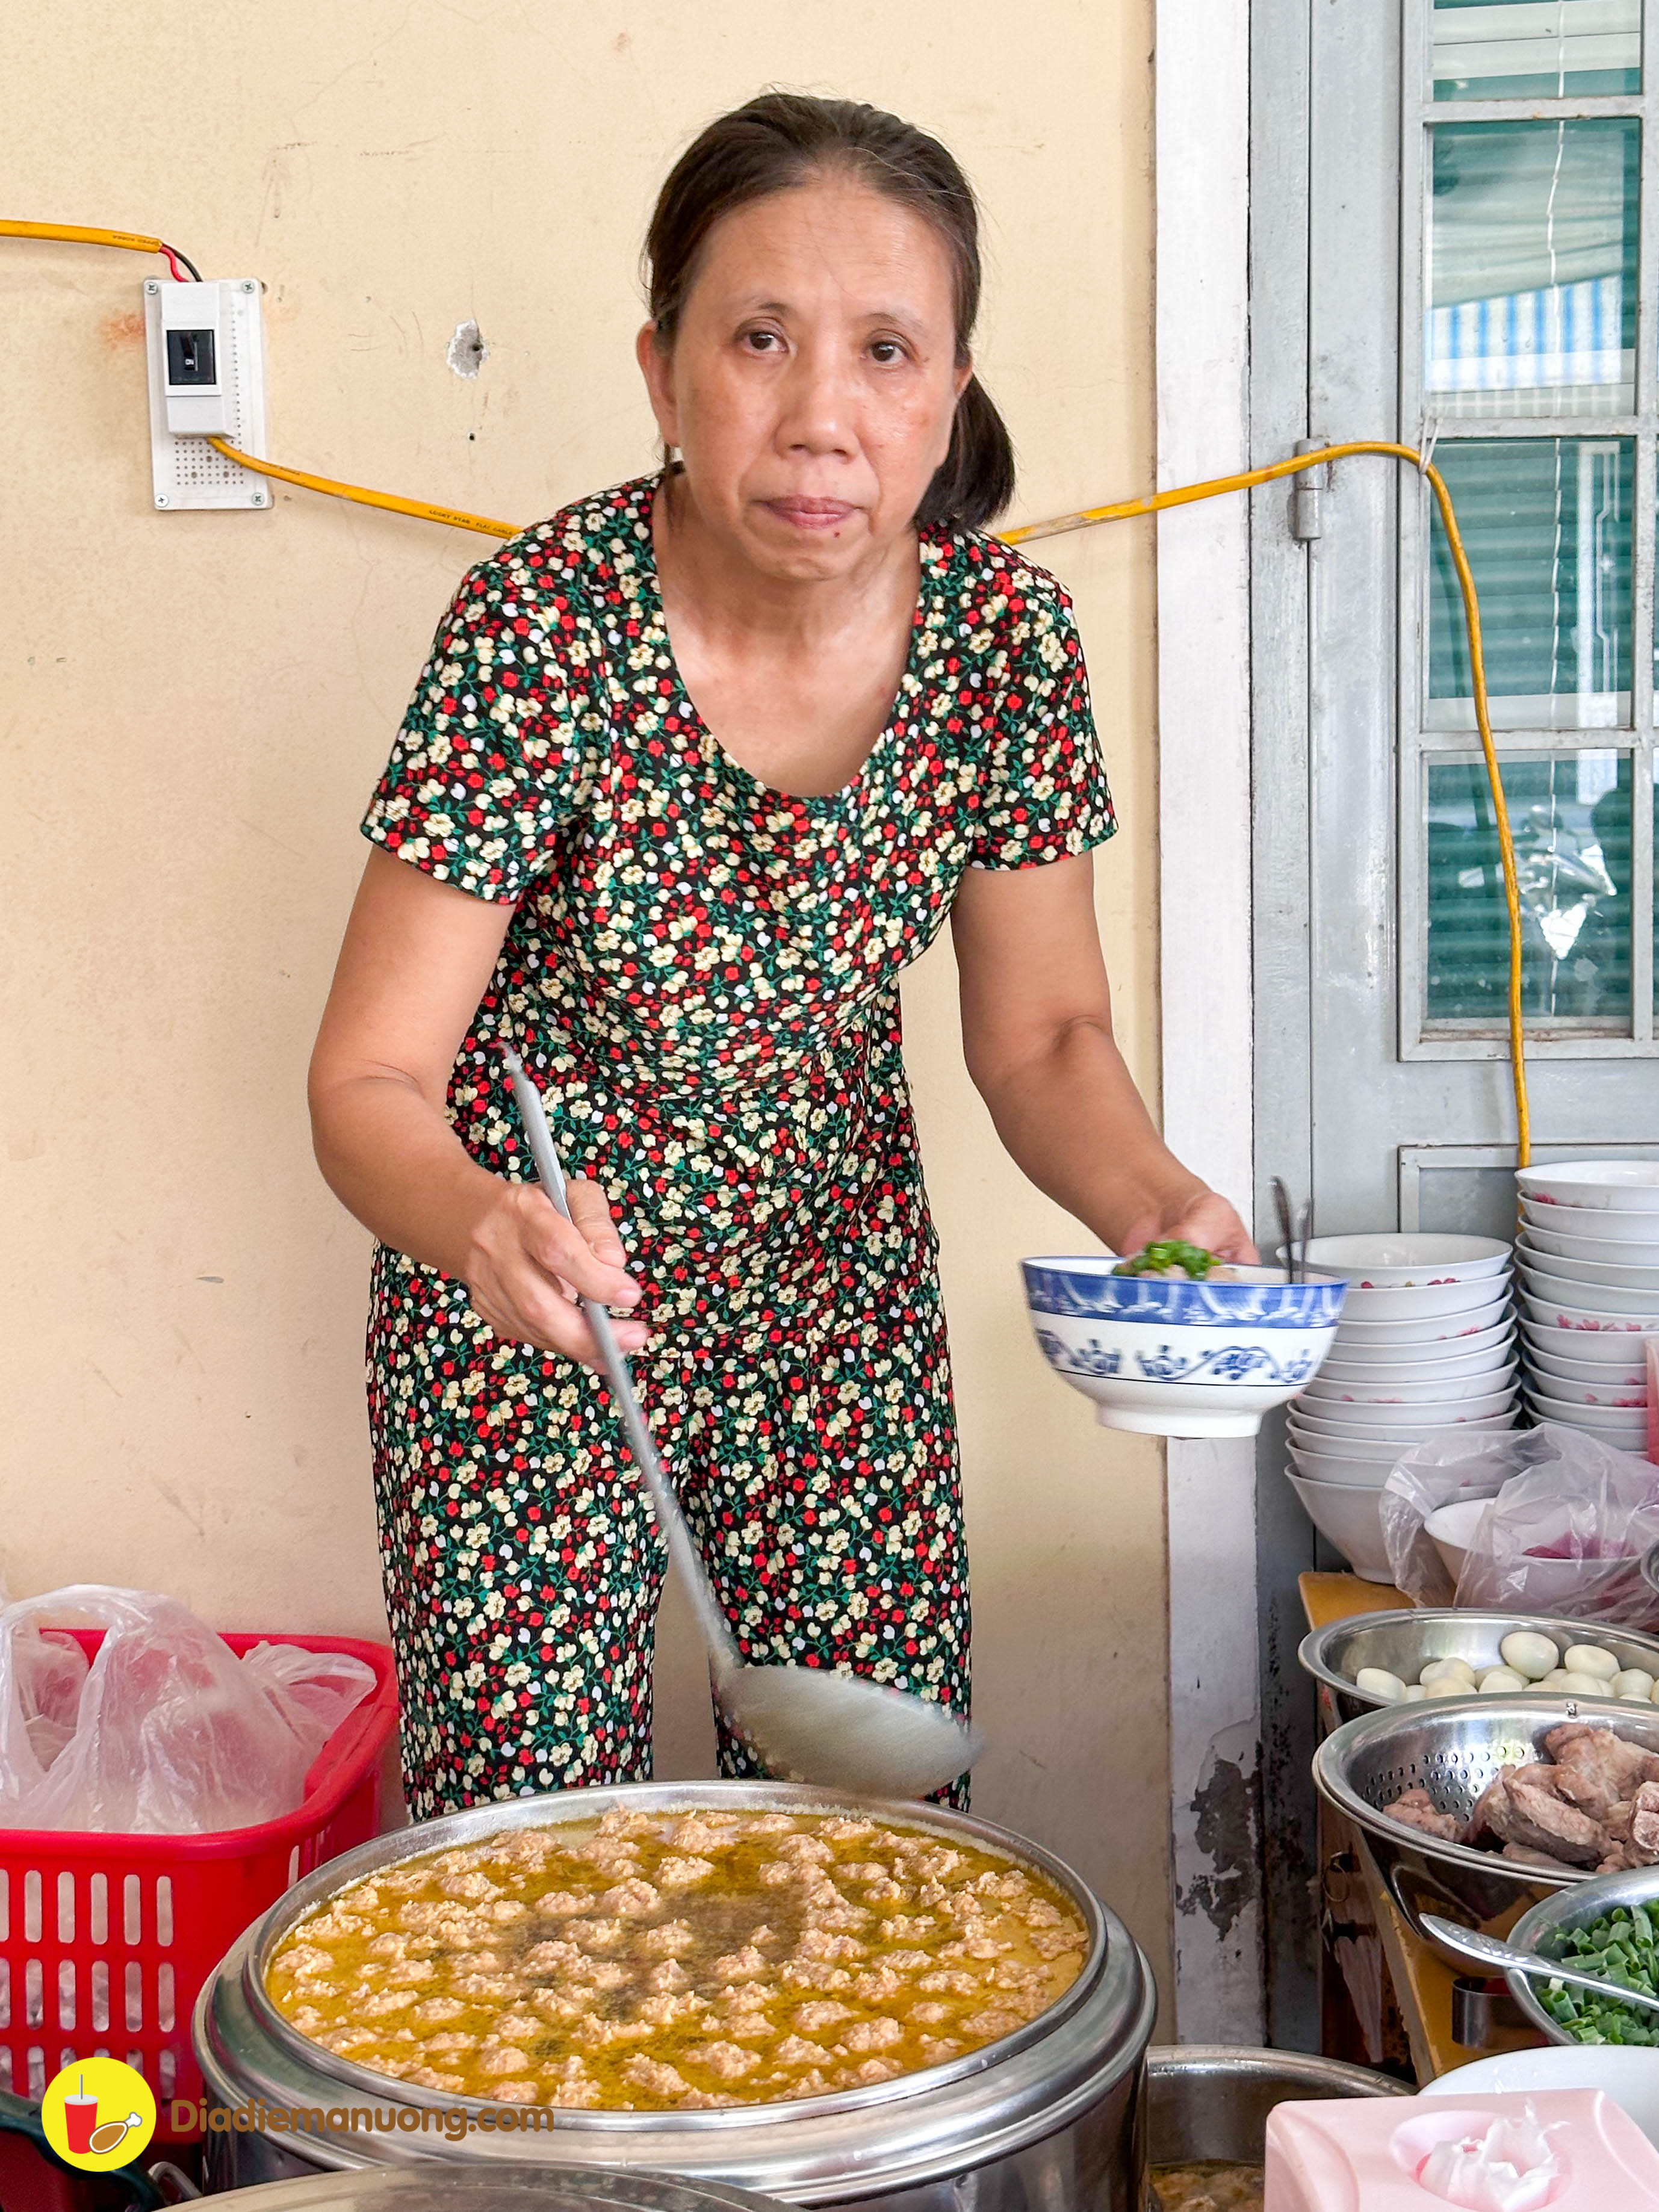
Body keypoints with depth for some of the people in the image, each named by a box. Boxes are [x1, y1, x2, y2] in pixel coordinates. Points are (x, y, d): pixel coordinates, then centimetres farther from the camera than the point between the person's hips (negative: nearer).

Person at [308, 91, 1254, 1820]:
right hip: (534, 1282, -2)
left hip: (837, 1278, 3)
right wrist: (474, 1217, -41)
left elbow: (1039, 1034, -3)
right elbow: (370, 1083, -20)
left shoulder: (1003, 631, -13)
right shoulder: (543, 627, -22)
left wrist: (1155, 1204, -23)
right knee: (527, 1801, 1)